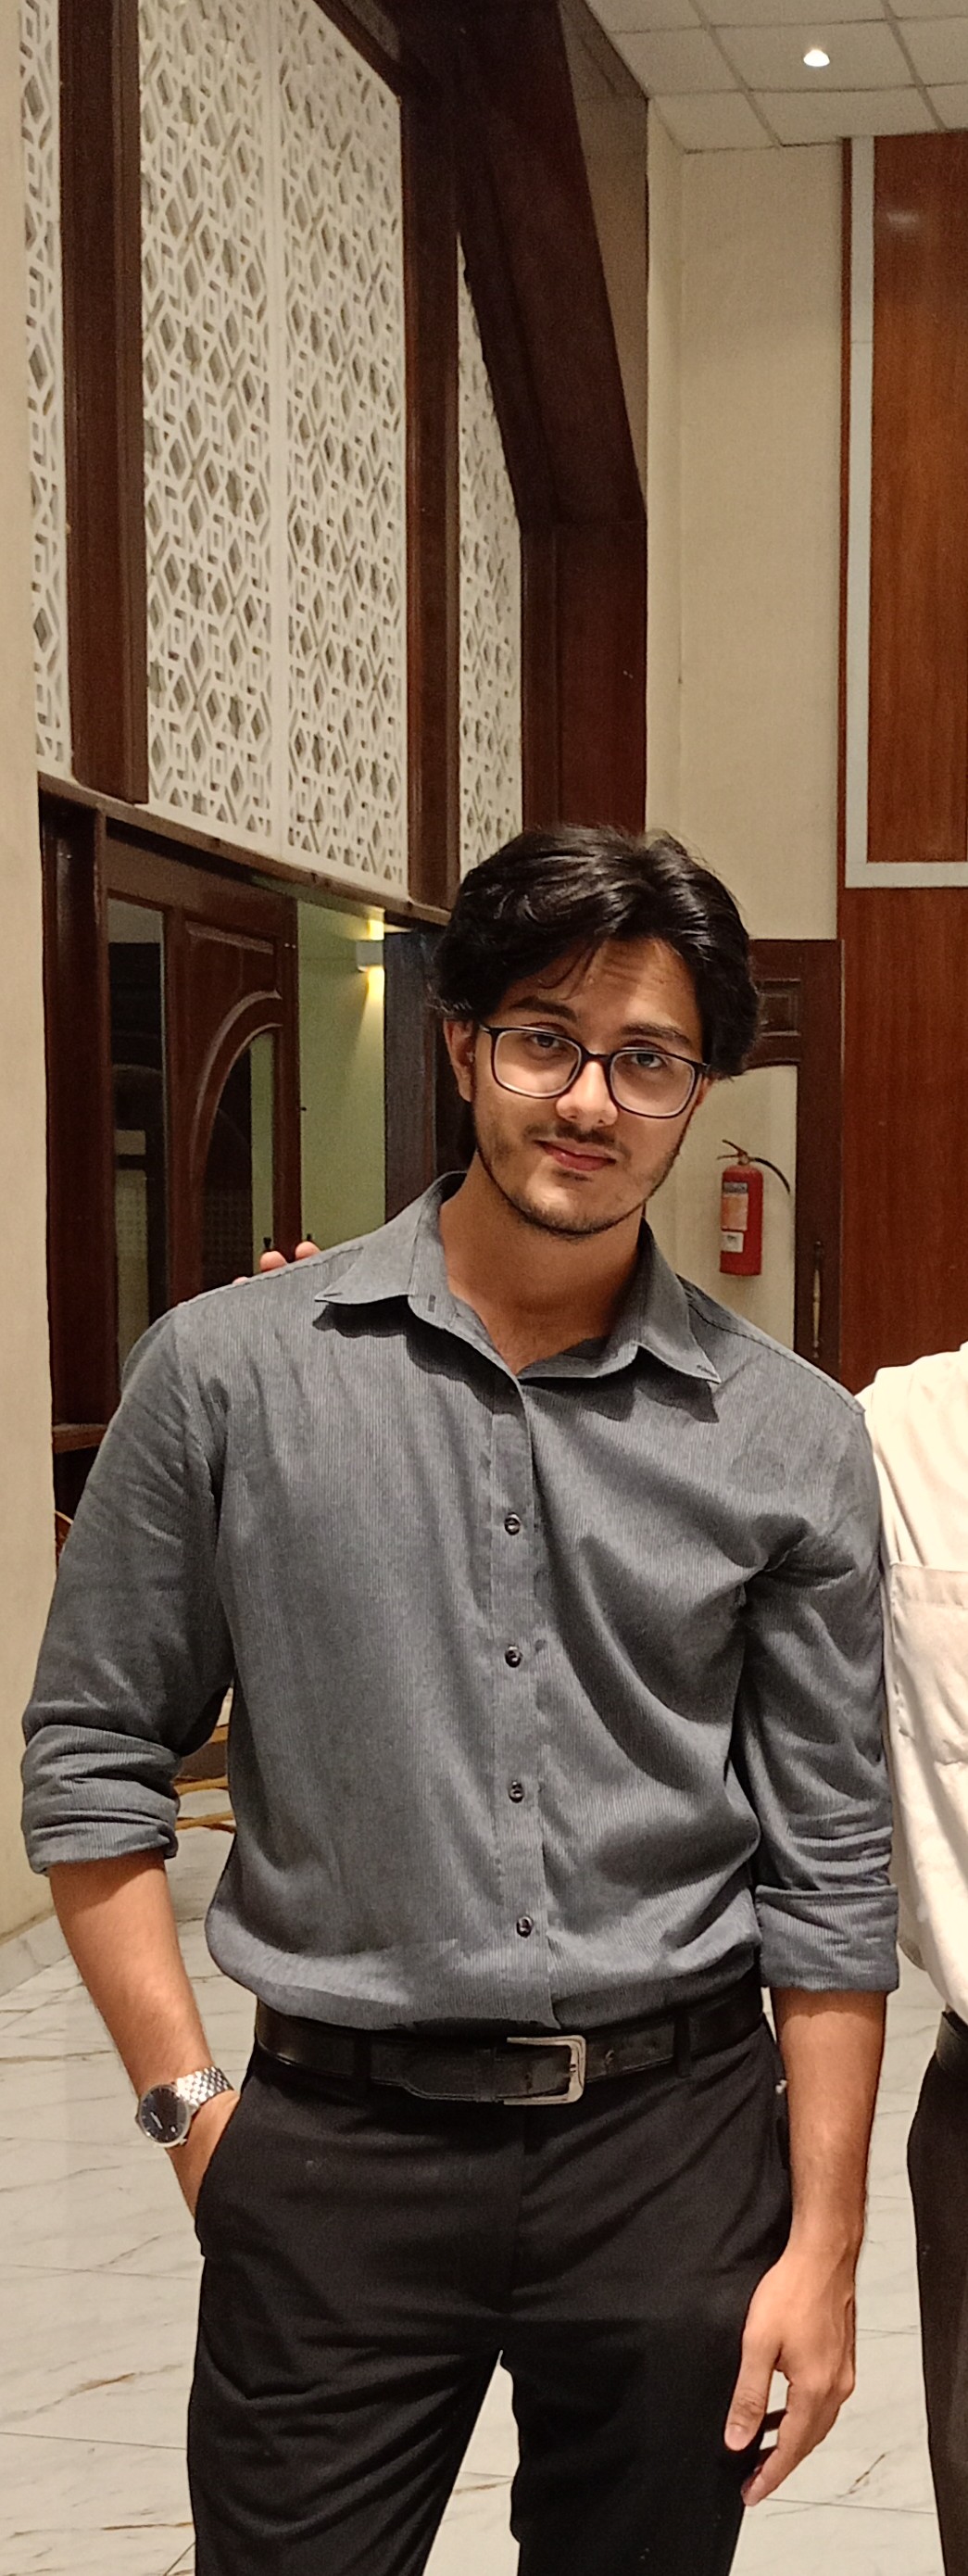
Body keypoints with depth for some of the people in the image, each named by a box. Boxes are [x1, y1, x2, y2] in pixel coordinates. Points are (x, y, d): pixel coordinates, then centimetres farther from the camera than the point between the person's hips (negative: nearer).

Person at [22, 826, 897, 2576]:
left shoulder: (789, 1439, 0)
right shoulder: (229, 1374, -3)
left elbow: (826, 1864, 2)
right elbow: (93, 1756, 3)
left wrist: (823, 2241, 0)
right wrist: (189, 2106, -3)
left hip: (674, 2147, 1)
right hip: (339, 2154, -1)